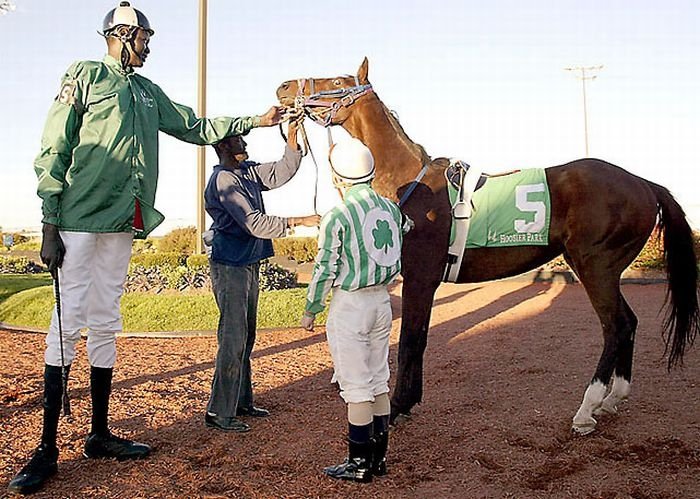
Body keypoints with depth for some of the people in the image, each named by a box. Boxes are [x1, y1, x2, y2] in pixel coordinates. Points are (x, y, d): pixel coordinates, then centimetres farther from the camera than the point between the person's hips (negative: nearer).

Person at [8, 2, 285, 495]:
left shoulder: (148, 92, 19)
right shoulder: (86, 74, 0)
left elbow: (194, 127, 25)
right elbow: (52, 151, -4)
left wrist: (256, 121, 22)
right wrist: (50, 224, -10)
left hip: (121, 223, 6)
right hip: (79, 219, -6)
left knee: (104, 324, 9)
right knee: (68, 322, -7)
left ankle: (100, 433, 18)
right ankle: (47, 448, -1)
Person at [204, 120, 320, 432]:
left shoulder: (248, 172, 12)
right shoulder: (224, 180, -16)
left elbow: (281, 174, 13)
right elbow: (256, 224, -22)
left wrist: (292, 141, 0)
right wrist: (298, 221, -22)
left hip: (248, 264, 10)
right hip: (230, 266, -10)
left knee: (245, 337, 15)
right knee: (233, 339, -7)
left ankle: (241, 402, 26)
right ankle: (218, 412, 1)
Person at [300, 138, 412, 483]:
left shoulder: (337, 217, -16)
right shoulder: (392, 209, 3)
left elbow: (325, 271, -12)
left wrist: (310, 311, 0)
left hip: (349, 305, -6)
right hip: (382, 301, 7)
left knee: (356, 388, 2)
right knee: (379, 382, 15)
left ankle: (360, 464, 12)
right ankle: (379, 458, 26)